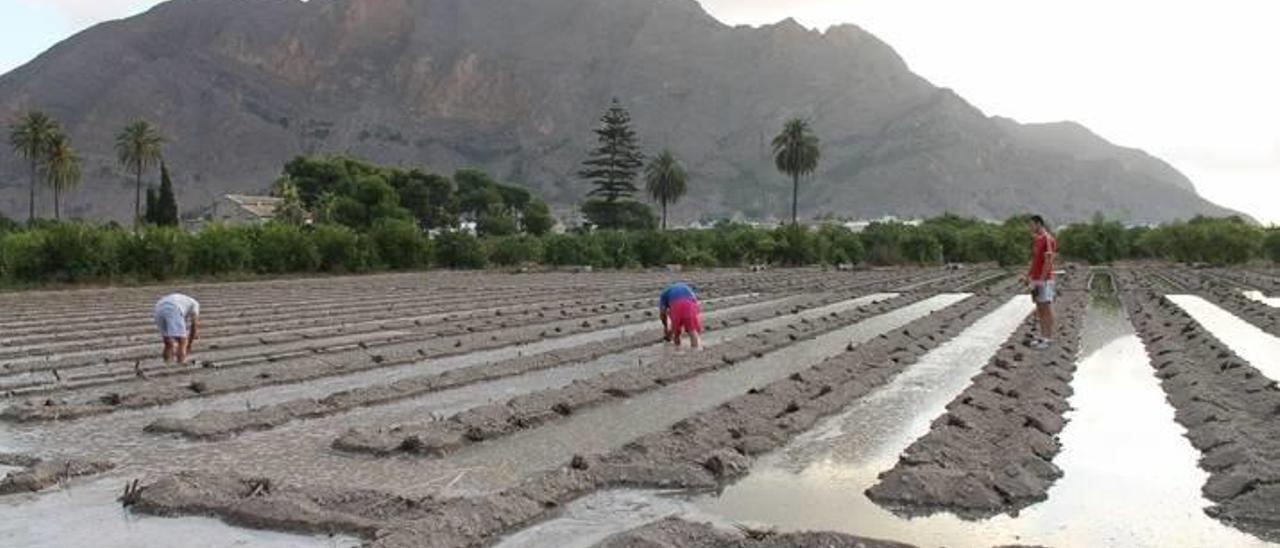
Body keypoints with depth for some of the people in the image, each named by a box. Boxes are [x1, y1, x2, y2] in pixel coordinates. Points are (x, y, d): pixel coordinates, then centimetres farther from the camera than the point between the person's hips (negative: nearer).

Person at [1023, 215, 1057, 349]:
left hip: (1044, 280, -9)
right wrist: (1027, 276, 15)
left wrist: (1041, 280, -21)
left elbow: (1048, 261, -19)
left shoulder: (1047, 239, -14)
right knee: (1040, 309, 10)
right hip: (1036, 279, 9)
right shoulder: (1036, 240, 14)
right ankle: (1042, 336, 15)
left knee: (1047, 309, -4)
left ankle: (1049, 338, 0)